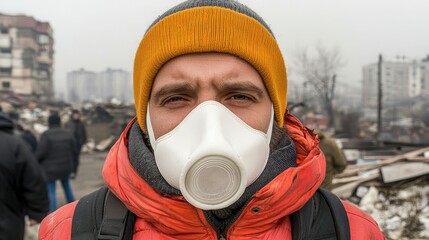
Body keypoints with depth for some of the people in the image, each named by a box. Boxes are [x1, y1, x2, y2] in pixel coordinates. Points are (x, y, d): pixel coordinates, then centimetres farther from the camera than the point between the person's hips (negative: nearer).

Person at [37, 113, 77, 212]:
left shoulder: (46, 135, -14)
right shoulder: (69, 133, 0)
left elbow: (41, 152, -16)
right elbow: (74, 151, 3)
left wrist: (36, 161, 4)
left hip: (50, 168, -5)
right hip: (66, 167, 5)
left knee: (51, 191, 2)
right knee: (66, 186, 24)